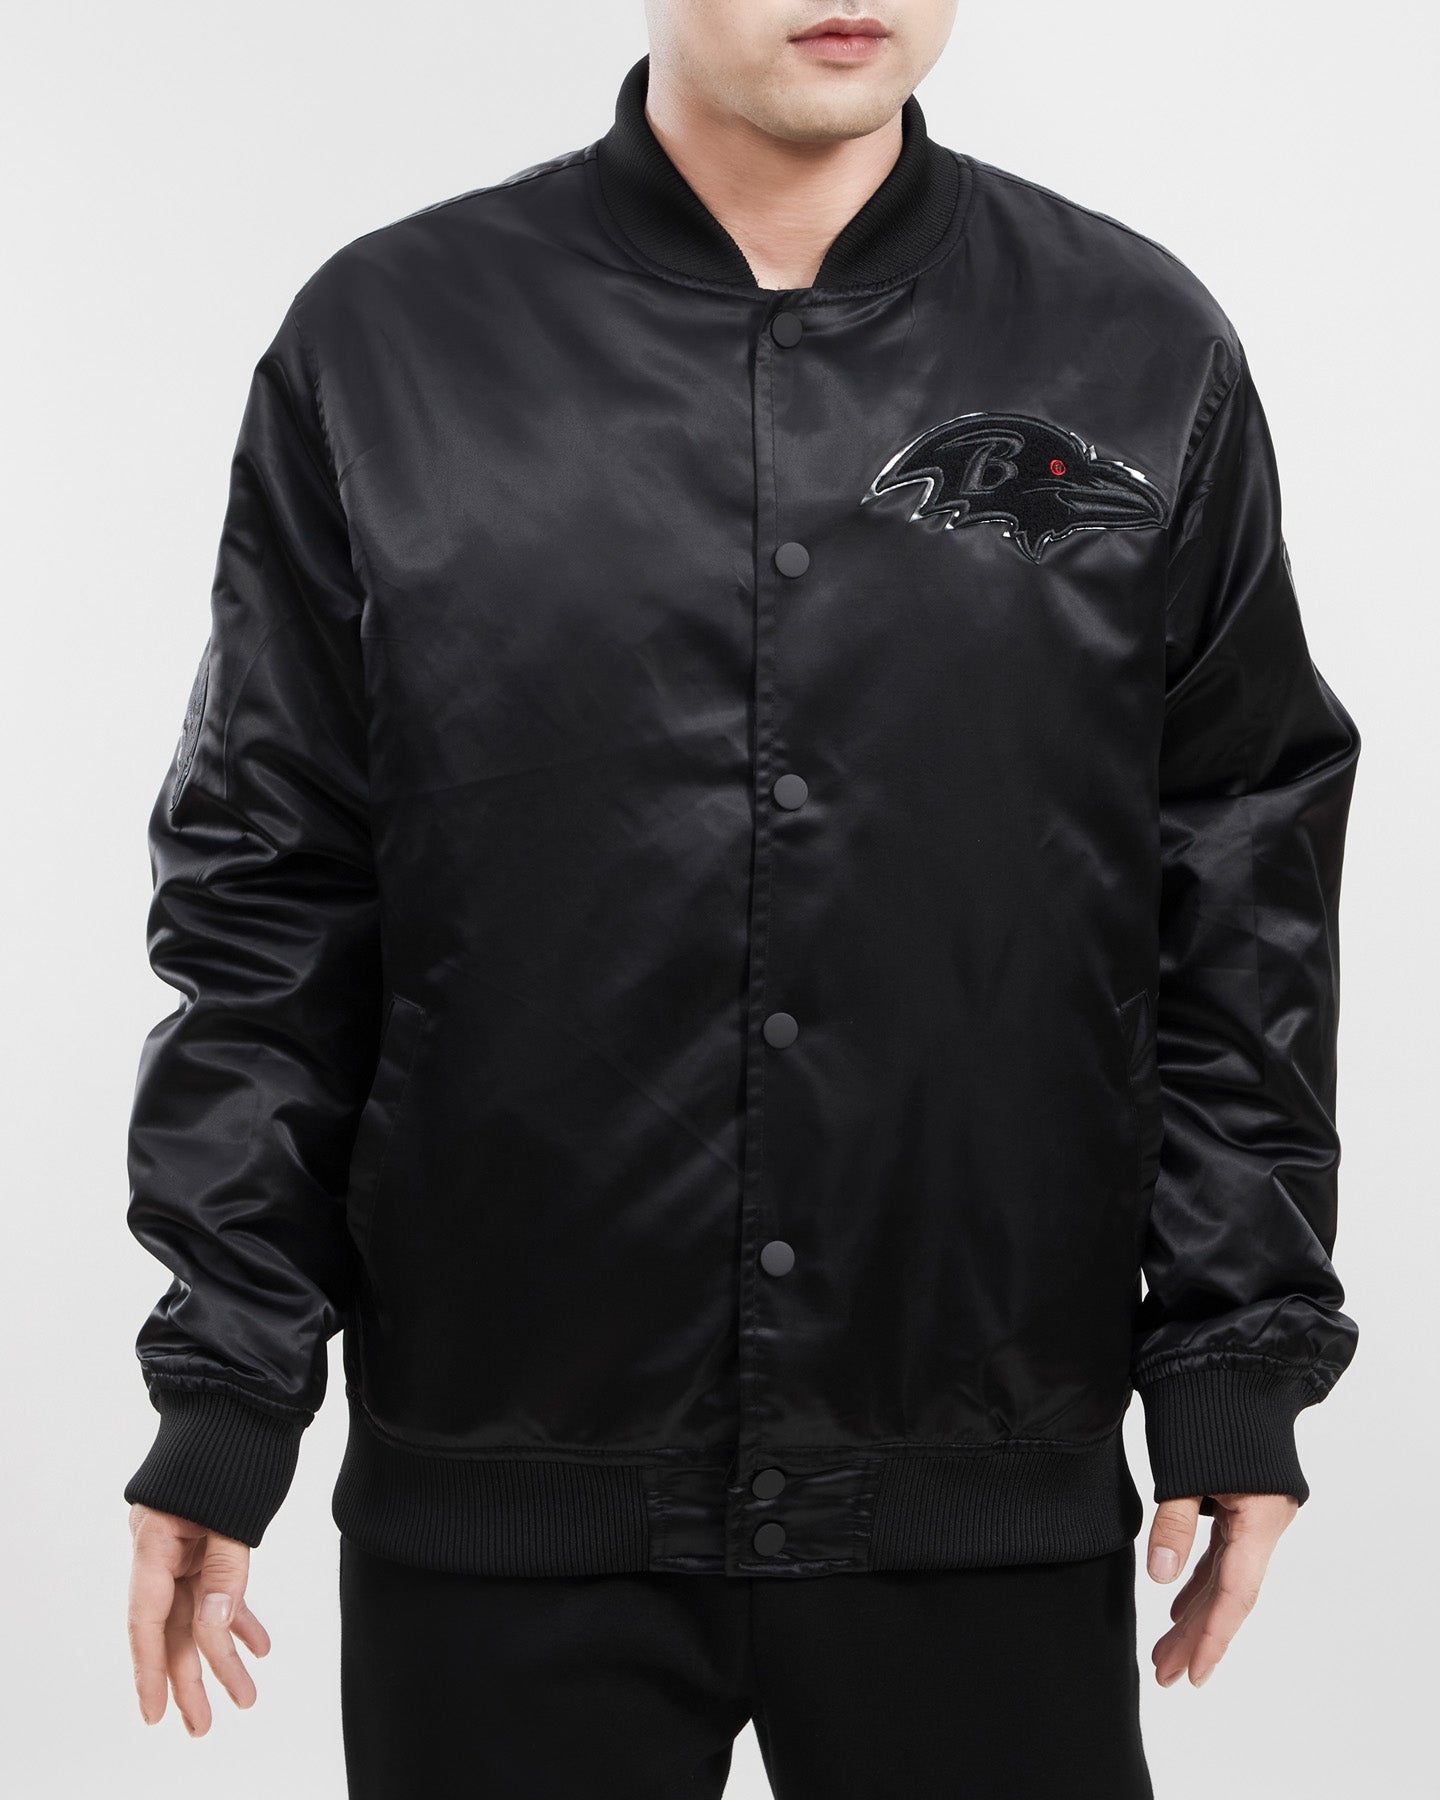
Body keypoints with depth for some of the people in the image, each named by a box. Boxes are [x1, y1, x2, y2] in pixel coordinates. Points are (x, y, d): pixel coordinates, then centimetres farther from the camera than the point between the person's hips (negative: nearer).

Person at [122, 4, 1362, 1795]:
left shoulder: (1143, 353, 3)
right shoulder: (385, 338, 0)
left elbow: (1243, 906, 6)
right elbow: (266, 904, 2)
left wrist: (1242, 1364, 3)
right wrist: (222, 1394, 0)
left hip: (990, 1507, 1)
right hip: (498, 1498, 0)